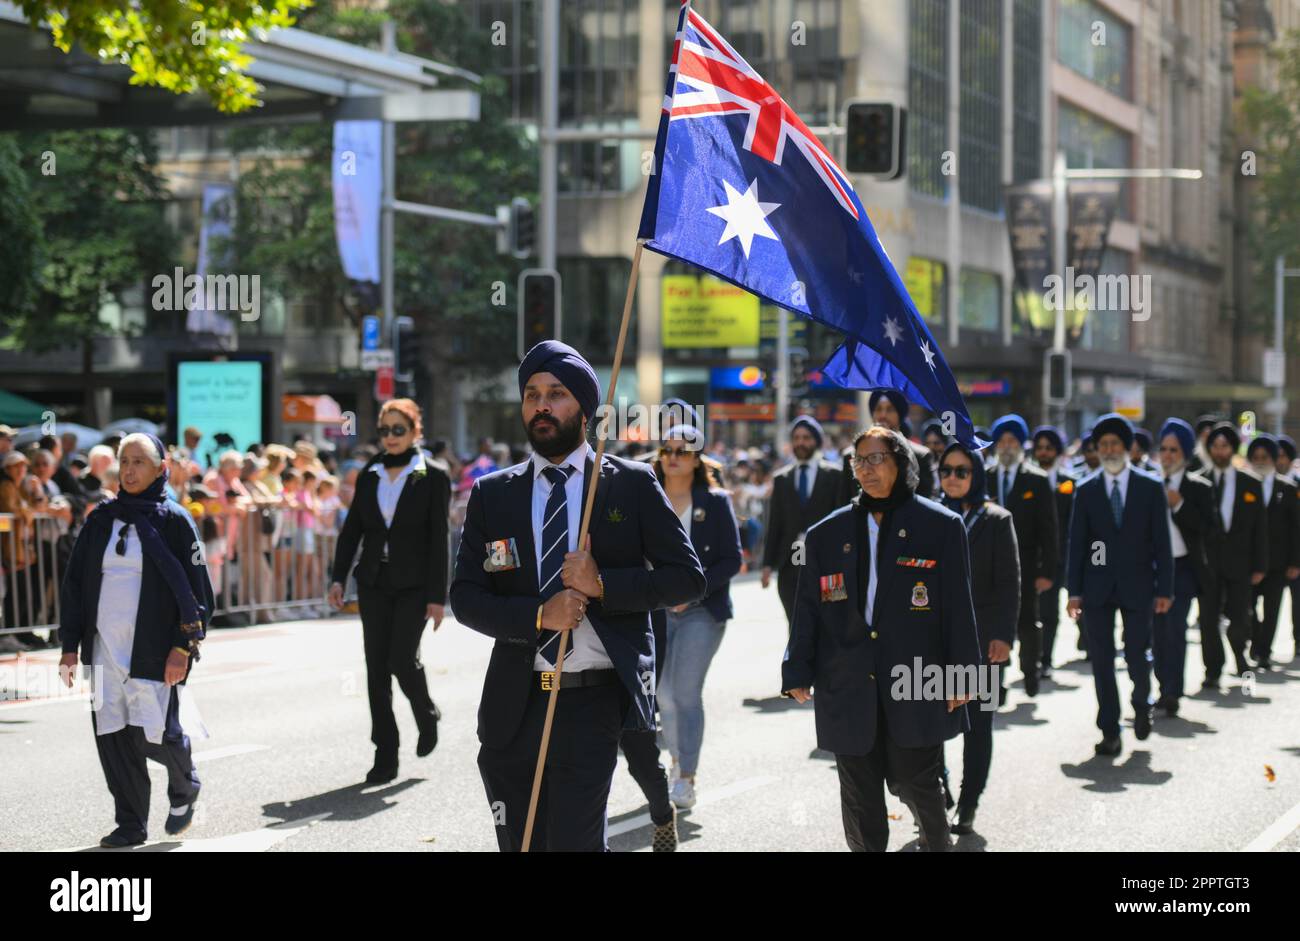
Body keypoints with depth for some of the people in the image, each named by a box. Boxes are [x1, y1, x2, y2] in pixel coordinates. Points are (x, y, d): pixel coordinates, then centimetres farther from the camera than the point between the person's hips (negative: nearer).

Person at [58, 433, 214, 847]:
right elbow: (75, 583, 13)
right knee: (112, 736, 0)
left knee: (154, 734, -8)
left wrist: (183, 646, -11)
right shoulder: (100, 520, 10)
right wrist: (70, 645, 8)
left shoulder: (173, 520, -2)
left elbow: (195, 587, -3)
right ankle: (131, 825, 12)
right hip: (105, 646, 4)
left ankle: (184, 788, 24)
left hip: (153, 648, -4)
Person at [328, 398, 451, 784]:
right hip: (374, 583, 4)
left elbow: (438, 539, -6)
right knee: (376, 668, 1)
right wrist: (338, 577, 0)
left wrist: (437, 596, -10)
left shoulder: (432, 478, -3)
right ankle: (385, 757, 7)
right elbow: (352, 528, 10)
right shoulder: (369, 476, 9)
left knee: (402, 659, -14)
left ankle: (427, 716, 19)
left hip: (413, 585, -4)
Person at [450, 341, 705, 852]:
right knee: (519, 843, 9)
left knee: (574, 841, -10)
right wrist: (538, 615, -13)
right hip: (514, 704, 3)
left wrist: (603, 585, -13)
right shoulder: (490, 494, 9)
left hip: (594, 701, -3)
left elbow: (688, 577, 1)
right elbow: (465, 596, 4)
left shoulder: (632, 485, 3)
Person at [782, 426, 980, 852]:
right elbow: (808, 610, 11)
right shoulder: (827, 534, 10)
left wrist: (960, 675, -3)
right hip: (849, 690, 3)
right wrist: (797, 674, 4)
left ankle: (936, 843, 27)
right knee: (859, 797, 6)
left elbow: (958, 605, 0)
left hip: (914, 688, -3)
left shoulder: (940, 526, 2)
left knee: (916, 783, 3)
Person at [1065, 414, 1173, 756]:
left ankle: (1141, 705, 29)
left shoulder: (1150, 488, 3)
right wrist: (1075, 591, -2)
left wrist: (1164, 590, -4)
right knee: (1101, 660, 0)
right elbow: (1076, 544, 4)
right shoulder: (1086, 490, 5)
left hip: (1136, 586, -1)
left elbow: (1162, 543, 2)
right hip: (1098, 586, 1)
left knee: (1136, 655, -1)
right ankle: (1109, 731, 8)